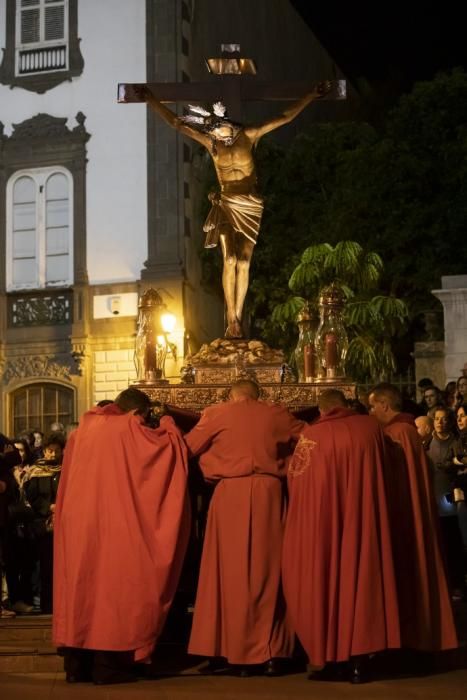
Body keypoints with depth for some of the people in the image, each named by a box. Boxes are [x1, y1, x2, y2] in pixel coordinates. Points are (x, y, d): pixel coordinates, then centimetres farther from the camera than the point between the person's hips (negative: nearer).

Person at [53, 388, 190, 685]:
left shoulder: (83, 430, 14)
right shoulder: (129, 429, -5)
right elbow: (170, 446, -8)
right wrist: (167, 424, 11)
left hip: (79, 521, 6)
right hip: (112, 522, -6)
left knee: (82, 584, 9)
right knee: (114, 584, -2)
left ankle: (77, 663, 10)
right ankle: (109, 663, -4)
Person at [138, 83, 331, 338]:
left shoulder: (249, 136, -4)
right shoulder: (211, 143, -2)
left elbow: (286, 117, -4)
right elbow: (175, 121, 0)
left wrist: (311, 96, -8)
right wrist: (151, 100, -2)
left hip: (250, 206, 0)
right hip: (226, 205, 0)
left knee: (243, 263, -1)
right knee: (230, 261, -12)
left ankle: (236, 319, 1)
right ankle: (232, 320, -12)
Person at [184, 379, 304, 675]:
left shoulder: (217, 414, 5)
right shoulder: (276, 414, 10)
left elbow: (188, 445, 10)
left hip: (231, 494, -1)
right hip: (268, 493, 2)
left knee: (232, 572, 5)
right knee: (268, 571, 9)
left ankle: (236, 650, 6)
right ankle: (271, 652, 8)